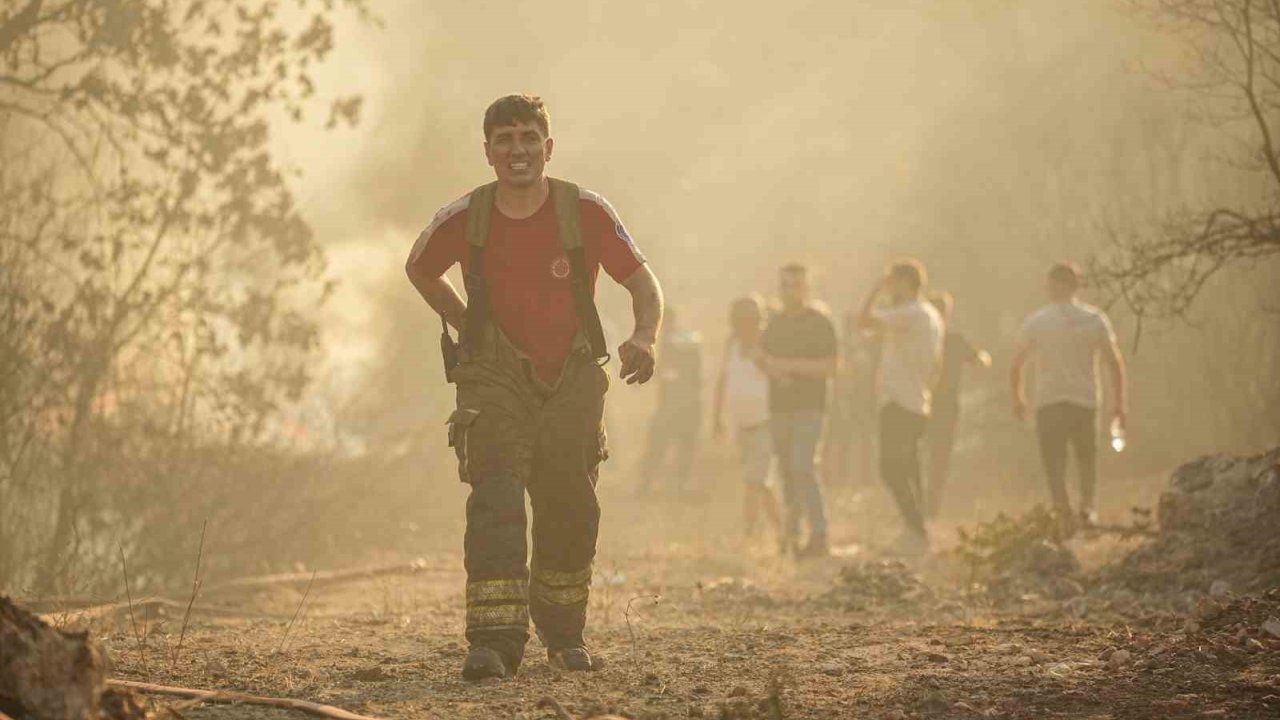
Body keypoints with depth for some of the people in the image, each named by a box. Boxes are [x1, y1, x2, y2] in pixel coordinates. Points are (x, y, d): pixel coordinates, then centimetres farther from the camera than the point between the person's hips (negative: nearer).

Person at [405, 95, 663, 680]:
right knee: (494, 501, -18)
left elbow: (641, 280, -4)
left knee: (569, 511, 8)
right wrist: (467, 326, 6)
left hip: (573, 380, 1)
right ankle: (494, 641, -26)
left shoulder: (585, 212, -11)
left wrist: (645, 336, -24)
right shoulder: (465, 219, -9)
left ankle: (563, 632, 31)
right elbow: (418, 268, 12)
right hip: (495, 380, -1)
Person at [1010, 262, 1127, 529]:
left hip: (1048, 404, -1)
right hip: (1085, 400, 1)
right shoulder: (1095, 319, 1)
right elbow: (1115, 363, -2)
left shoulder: (1036, 321, 0)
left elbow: (1016, 367, 2)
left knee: (1054, 463, 4)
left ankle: (1064, 516, -7)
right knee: (1087, 457, 21)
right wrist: (1120, 402, 6)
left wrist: (1017, 397, 17)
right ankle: (1088, 507, 12)